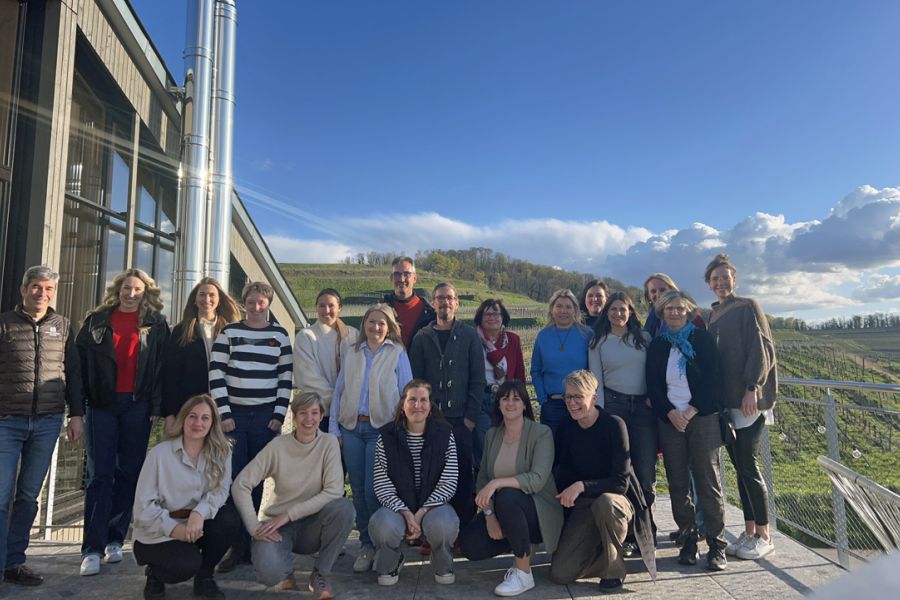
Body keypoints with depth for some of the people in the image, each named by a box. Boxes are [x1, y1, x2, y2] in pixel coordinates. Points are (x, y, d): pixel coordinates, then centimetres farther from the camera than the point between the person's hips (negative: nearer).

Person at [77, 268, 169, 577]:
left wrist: (157, 406, -5)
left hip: (137, 406, 0)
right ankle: (92, 548, 4)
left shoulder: (156, 324, 5)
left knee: (128, 473, 6)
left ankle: (115, 539, 19)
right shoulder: (97, 320, 8)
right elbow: (79, 359, 7)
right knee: (100, 475, -1)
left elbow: (162, 366, 1)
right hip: (101, 404, 0)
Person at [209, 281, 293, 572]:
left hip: (266, 417, 1)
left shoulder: (280, 335, 6)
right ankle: (236, 545, 11)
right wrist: (224, 414, -6)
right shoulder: (229, 332, 4)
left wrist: (279, 415, -2)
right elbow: (216, 374, 0)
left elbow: (286, 377, 5)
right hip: (233, 416, 0)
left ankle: (249, 541, 19)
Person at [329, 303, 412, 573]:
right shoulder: (352, 353, 11)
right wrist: (334, 428, 5)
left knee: (373, 489, -7)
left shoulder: (398, 354, 2)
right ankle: (366, 544, 22)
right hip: (351, 428, 4)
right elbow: (338, 391, 11)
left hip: (381, 428, -3)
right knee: (358, 489, 7)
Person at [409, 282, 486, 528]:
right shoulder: (422, 338, 9)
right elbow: (415, 379, 6)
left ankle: (465, 528, 13)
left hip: (461, 418, -1)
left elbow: (478, 379, 2)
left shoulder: (469, 336, 6)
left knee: (464, 473, 1)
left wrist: (471, 416, -5)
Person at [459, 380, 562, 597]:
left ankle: (524, 573, -17)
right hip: (503, 510, 5)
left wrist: (497, 483, -34)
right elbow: (482, 478, 2)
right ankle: (521, 547, 13)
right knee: (469, 545, -17)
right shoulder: (492, 434, 5)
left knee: (507, 497, -36)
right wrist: (489, 514, -13)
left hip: (539, 511, -5)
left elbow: (537, 479, -25)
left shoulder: (541, 433, -12)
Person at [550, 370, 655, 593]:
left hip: (617, 500, -3)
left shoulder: (614, 425, -17)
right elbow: (562, 473, 9)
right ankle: (600, 550, 18)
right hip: (582, 506, 4)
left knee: (604, 502, -41)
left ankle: (614, 570, -13)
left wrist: (582, 486, -31)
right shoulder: (566, 429, -3)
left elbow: (621, 482, -21)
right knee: (560, 574, -11)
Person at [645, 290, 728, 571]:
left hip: (702, 418, -2)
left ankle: (717, 545, 4)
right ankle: (688, 540, 13)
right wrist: (671, 413, -8)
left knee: (708, 482, -3)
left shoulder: (702, 339, 4)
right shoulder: (657, 345, 11)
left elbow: (712, 379, -3)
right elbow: (653, 386, 6)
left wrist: (693, 410, -11)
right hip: (670, 419, 3)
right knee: (678, 484, 4)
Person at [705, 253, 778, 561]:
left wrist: (751, 389, -17)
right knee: (739, 466, 10)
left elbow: (761, 349, -10)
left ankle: (763, 536, 8)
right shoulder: (713, 316, 16)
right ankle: (749, 532, 19)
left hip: (749, 400, -6)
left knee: (748, 465, -5)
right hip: (725, 401, 6)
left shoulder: (748, 307, -3)